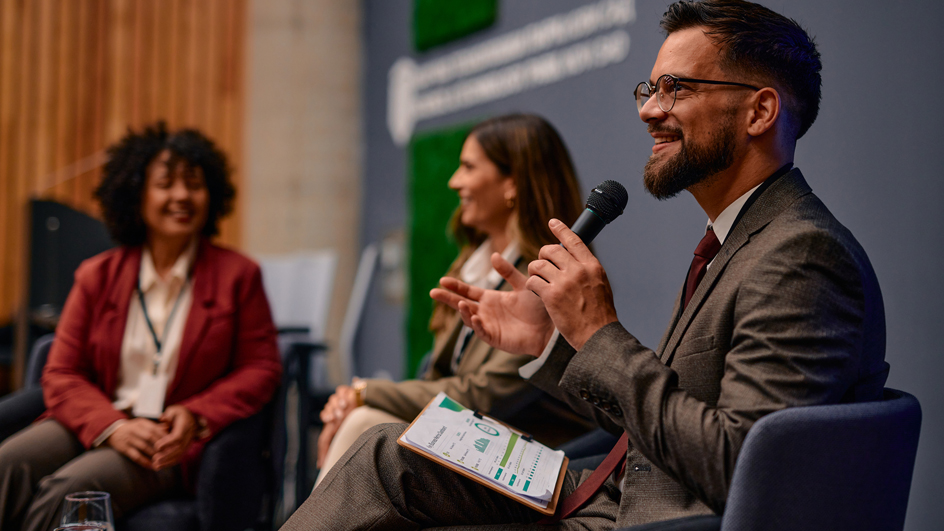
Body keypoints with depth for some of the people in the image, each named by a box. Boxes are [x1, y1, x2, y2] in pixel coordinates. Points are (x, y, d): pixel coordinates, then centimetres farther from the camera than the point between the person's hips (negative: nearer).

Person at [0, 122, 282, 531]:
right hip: (93, 424, 3)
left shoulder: (237, 275, 7)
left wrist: (196, 417, -14)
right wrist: (113, 428, -13)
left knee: (71, 488, -32)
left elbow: (261, 369, 5)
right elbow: (61, 374, 8)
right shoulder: (97, 276, 13)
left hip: (174, 441, -3)